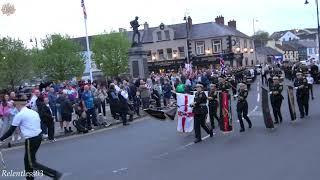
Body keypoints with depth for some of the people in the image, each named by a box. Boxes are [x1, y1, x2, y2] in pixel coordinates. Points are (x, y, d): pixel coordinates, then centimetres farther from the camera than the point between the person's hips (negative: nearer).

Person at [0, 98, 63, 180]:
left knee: (32, 163, 1)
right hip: (38, 137, 8)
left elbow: (11, 130, -6)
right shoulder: (34, 112, 11)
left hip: (31, 140, -8)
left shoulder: (19, 115, -10)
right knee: (27, 159, 21)